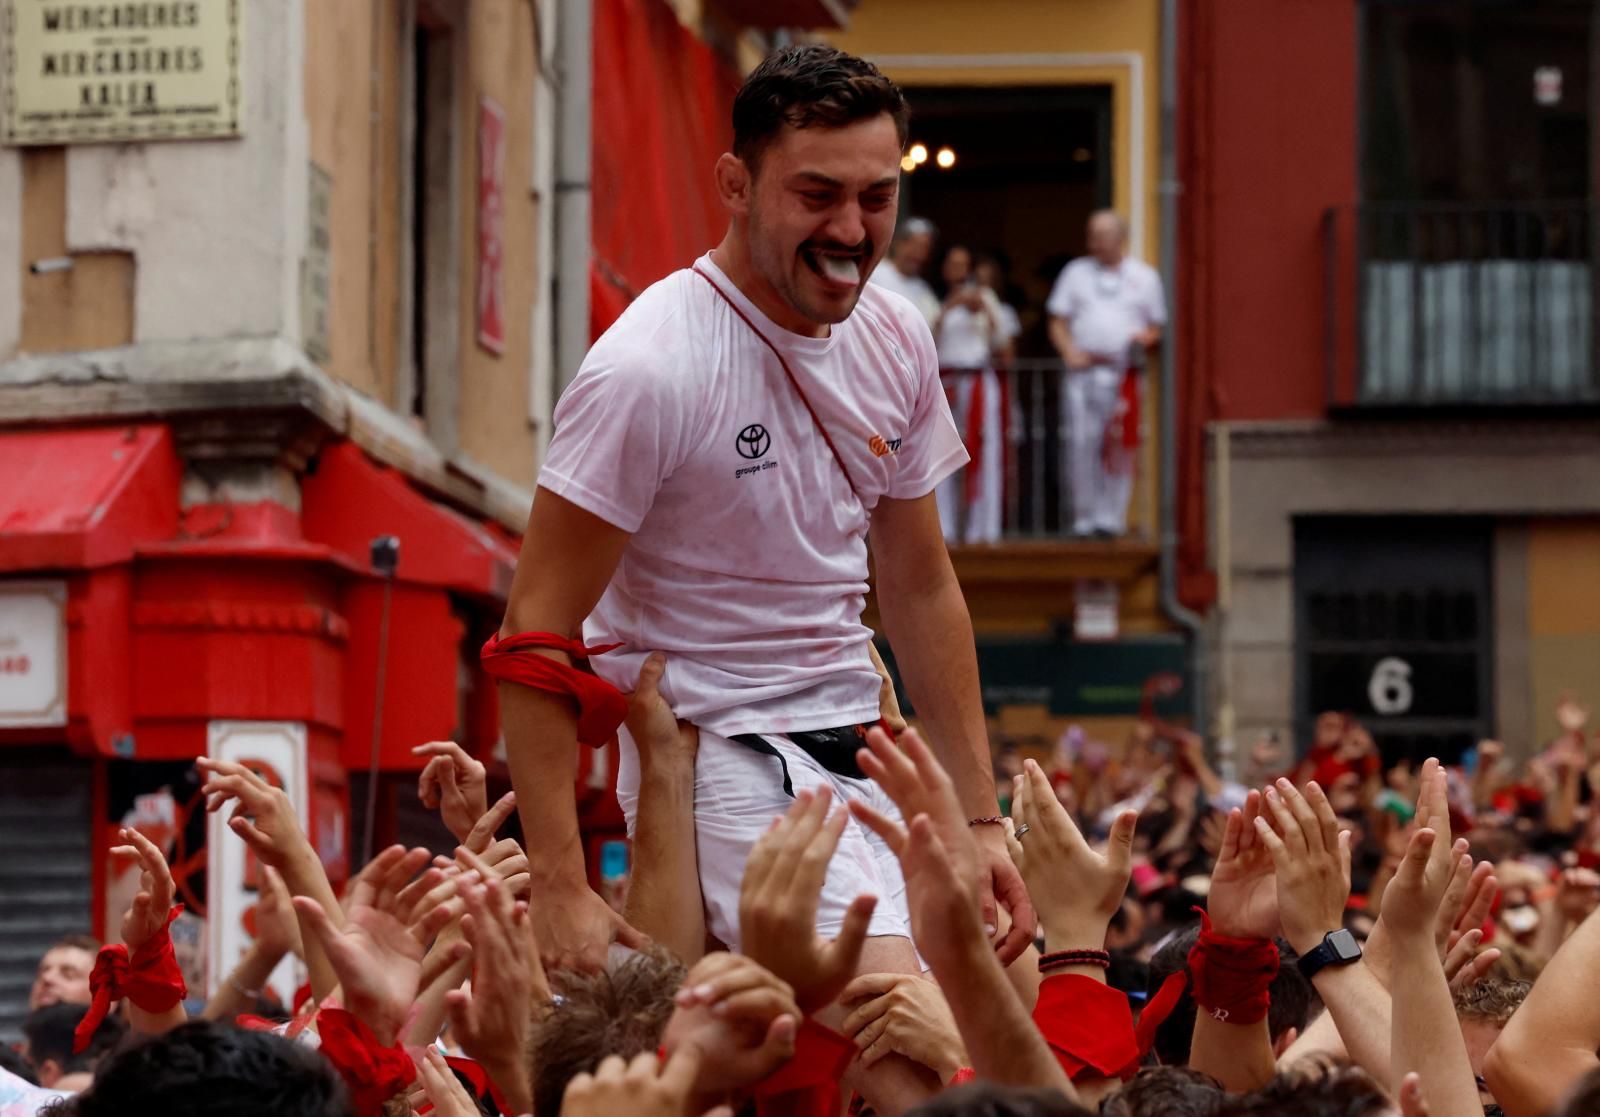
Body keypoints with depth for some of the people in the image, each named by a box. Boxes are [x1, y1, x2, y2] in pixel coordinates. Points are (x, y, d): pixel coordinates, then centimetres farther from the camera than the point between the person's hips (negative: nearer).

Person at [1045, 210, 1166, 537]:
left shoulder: (1144, 277, 14)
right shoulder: (1076, 272, 16)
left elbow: (1157, 328, 16)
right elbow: (1058, 323, 15)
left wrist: (1145, 338, -7)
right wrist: (1070, 352, -3)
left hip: (1124, 374, -1)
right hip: (1083, 372, 1)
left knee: (1119, 449, -8)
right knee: (1082, 445, -6)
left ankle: (1111, 518, -5)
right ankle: (1085, 519, 0)